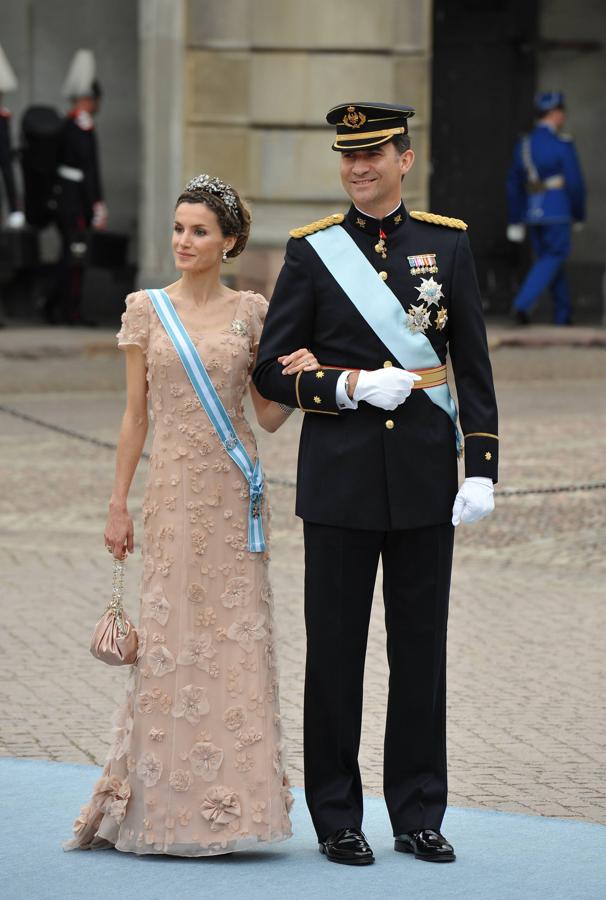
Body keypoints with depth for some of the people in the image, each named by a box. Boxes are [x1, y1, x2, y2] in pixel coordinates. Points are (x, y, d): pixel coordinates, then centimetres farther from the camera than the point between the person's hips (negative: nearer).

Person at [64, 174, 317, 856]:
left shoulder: (251, 312, 4)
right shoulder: (146, 309, 3)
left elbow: (269, 416, 6)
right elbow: (135, 413, 4)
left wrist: (300, 377, -14)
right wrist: (118, 504, 1)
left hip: (235, 489, 1)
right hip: (173, 487, -1)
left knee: (235, 635, 1)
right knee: (171, 637, -1)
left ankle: (222, 799, 9)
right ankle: (162, 804, 8)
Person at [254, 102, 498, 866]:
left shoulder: (448, 243, 5)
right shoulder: (311, 251, 1)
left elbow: (474, 366, 5)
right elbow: (271, 371, 0)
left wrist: (481, 467, -2)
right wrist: (350, 388, -15)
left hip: (425, 475, 1)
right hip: (340, 474, -1)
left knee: (420, 646, 6)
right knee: (336, 646, 2)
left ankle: (418, 817, 16)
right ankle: (337, 821, 12)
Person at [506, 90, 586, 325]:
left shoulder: (523, 145, 7)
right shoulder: (562, 144, -12)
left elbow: (514, 185, 10)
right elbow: (575, 184, -12)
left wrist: (515, 222, 15)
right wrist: (579, 215, 2)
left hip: (532, 212, 7)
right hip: (558, 212, -7)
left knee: (551, 260, 15)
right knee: (554, 259, 0)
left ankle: (563, 316, 18)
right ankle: (523, 304, -17)